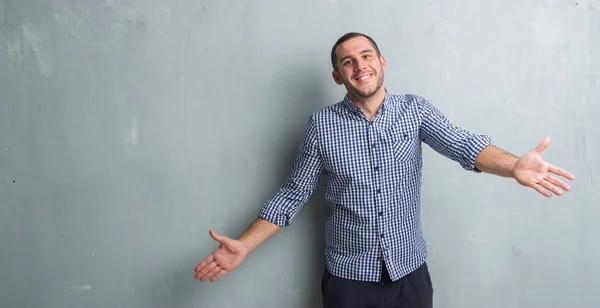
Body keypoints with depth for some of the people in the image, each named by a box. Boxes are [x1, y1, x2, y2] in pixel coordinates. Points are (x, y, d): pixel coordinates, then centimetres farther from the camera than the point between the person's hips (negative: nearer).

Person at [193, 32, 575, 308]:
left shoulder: (415, 109, -3)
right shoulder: (322, 124, -6)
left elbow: (463, 145, -17)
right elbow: (293, 194, -3)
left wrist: (513, 166, -37)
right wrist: (244, 246, -11)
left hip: (410, 272, 1)